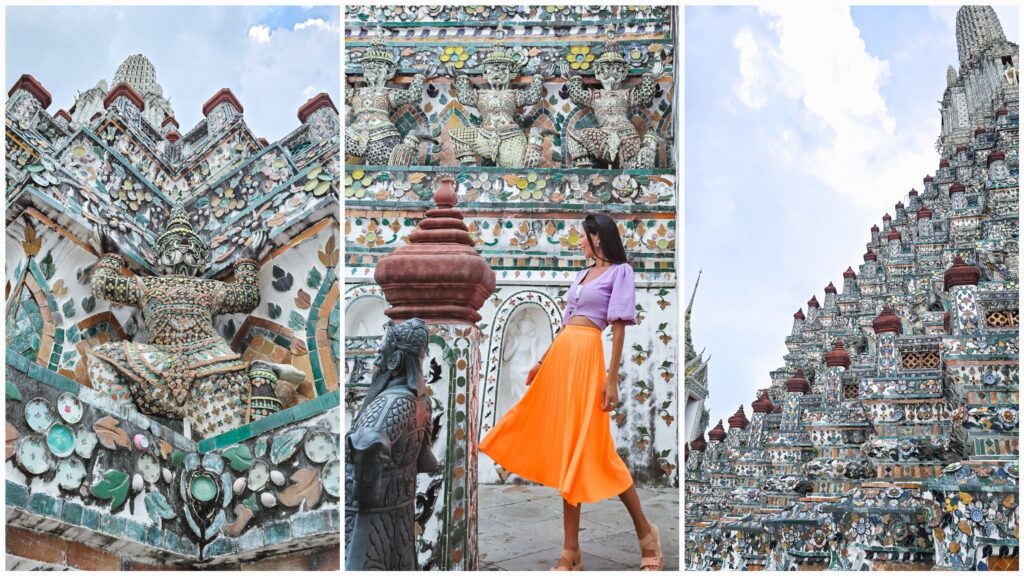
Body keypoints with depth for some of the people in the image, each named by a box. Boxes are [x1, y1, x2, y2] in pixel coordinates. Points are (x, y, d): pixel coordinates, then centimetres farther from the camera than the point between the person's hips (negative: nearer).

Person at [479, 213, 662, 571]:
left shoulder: (620, 271, -1)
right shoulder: (582, 274, 20)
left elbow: (619, 327, -8)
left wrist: (613, 377, -14)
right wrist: (543, 362, 23)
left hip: (585, 355, -8)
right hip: (560, 355, 8)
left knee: (586, 445, -8)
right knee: (563, 441, 5)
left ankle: (645, 532, 8)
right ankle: (571, 551, 10)